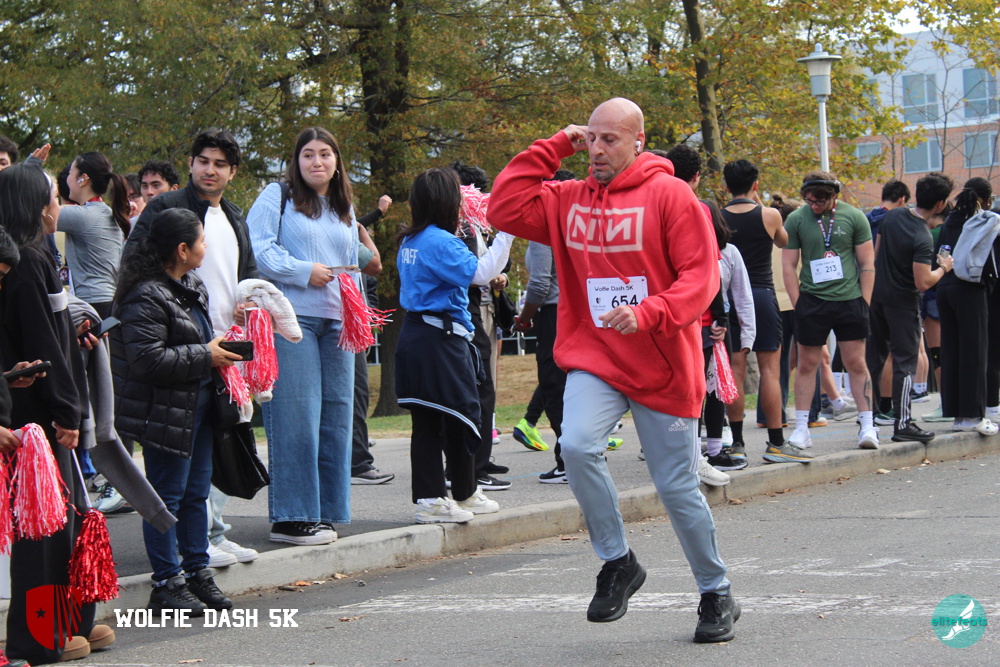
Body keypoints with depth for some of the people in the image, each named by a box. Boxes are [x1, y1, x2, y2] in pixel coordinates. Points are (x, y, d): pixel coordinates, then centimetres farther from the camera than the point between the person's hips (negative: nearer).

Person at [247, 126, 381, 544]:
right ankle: (291, 517, -8)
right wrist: (304, 272, -12)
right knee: (295, 415, -10)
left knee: (335, 413, 4)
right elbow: (257, 249, -7)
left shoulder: (345, 211, 22)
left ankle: (324, 511, 11)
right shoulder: (277, 197, 4)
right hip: (291, 319, -6)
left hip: (335, 322, 6)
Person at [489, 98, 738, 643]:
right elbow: (505, 210, 1)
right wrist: (554, 149, 1)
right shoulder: (568, 200, 8)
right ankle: (617, 562, -4)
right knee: (577, 446, -24)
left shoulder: (669, 195, -8)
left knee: (677, 486, 3)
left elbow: (700, 276, -13)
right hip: (594, 358, 3)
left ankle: (717, 594, 25)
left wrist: (647, 314, -28)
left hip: (662, 365, -3)